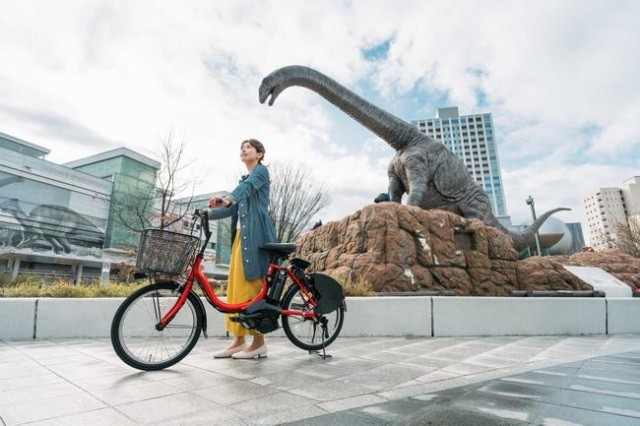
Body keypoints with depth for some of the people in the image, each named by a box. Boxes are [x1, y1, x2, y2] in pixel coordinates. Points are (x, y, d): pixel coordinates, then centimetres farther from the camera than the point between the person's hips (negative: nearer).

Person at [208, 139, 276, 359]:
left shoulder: (261, 171, 2)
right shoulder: (245, 179, 26)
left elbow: (248, 186, -21)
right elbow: (233, 208, 22)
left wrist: (227, 198, -40)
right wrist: (206, 213, 11)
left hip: (255, 234, -9)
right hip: (241, 234, 9)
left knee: (251, 284, -9)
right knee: (237, 285, 6)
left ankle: (259, 341, -1)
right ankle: (238, 340, 13)